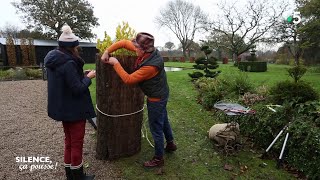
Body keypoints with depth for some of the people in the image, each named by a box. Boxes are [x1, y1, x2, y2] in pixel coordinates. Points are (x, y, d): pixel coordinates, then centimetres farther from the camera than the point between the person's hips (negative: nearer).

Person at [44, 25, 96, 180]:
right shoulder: (69, 63, -25)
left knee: (69, 139, 21)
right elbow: (78, 89, -24)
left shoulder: (53, 60, 5)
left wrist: (82, 75, 5)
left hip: (63, 107, 9)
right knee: (77, 142, 6)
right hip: (74, 109, -9)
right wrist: (88, 77, -9)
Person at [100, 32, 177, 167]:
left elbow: (128, 79, -28)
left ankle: (158, 159, 27)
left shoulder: (151, 65, -36)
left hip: (156, 98, -9)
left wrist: (115, 63, -20)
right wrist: (107, 51, -8)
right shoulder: (148, 51, -12)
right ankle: (170, 144, 49)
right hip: (160, 94, 9)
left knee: (156, 128, 6)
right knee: (163, 120, 26)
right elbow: (124, 42, -2)